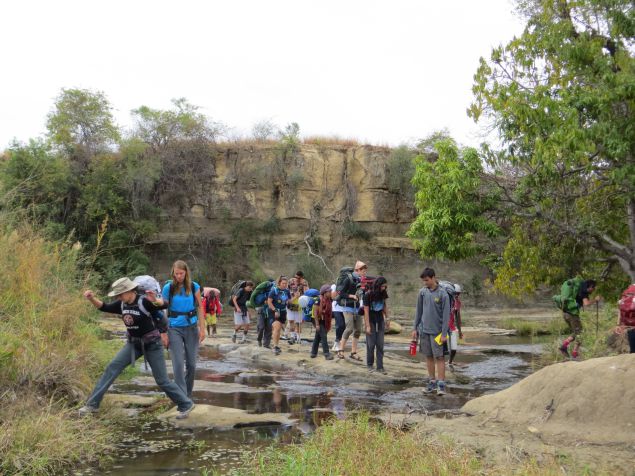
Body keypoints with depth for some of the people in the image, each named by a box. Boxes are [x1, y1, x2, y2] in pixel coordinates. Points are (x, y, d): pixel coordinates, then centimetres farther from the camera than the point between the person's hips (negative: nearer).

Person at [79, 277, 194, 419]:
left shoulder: (144, 302, -22)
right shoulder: (122, 305, -1)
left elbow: (163, 305, -35)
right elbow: (104, 307, 6)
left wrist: (155, 300, -58)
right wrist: (91, 298, -13)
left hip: (152, 343, -6)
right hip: (134, 343, 6)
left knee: (162, 380, -3)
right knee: (112, 368, -4)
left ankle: (186, 405, 13)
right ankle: (92, 404, 3)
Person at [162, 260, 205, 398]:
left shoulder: (194, 287, -2)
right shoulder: (168, 288, -6)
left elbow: (200, 308, 3)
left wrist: (202, 328, -2)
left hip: (191, 327, 2)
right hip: (174, 328, -2)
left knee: (191, 364, 6)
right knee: (178, 364, -7)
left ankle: (188, 394, 24)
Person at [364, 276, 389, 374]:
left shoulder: (383, 293, -4)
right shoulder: (368, 294, -18)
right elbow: (366, 311, -16)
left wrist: (387, 318, 8)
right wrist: (368, 326, -17)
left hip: (380, 320, 4)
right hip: (371, 320, -4)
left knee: (380, 344, 1)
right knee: (371, 343, 0)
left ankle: (380, 367, 3)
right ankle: (369, 365, 16)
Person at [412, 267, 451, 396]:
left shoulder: (443, 294, -10)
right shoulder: (422, 292, 4)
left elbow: (446, 315, -10)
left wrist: (444, 334, -13)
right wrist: (415, 328, 9)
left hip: (436, 331, -5)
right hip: (424, 330, 5)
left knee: (439, 357, -3)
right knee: (428, 356, 10)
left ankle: (441, 384, 1)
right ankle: (432, 382, 19)